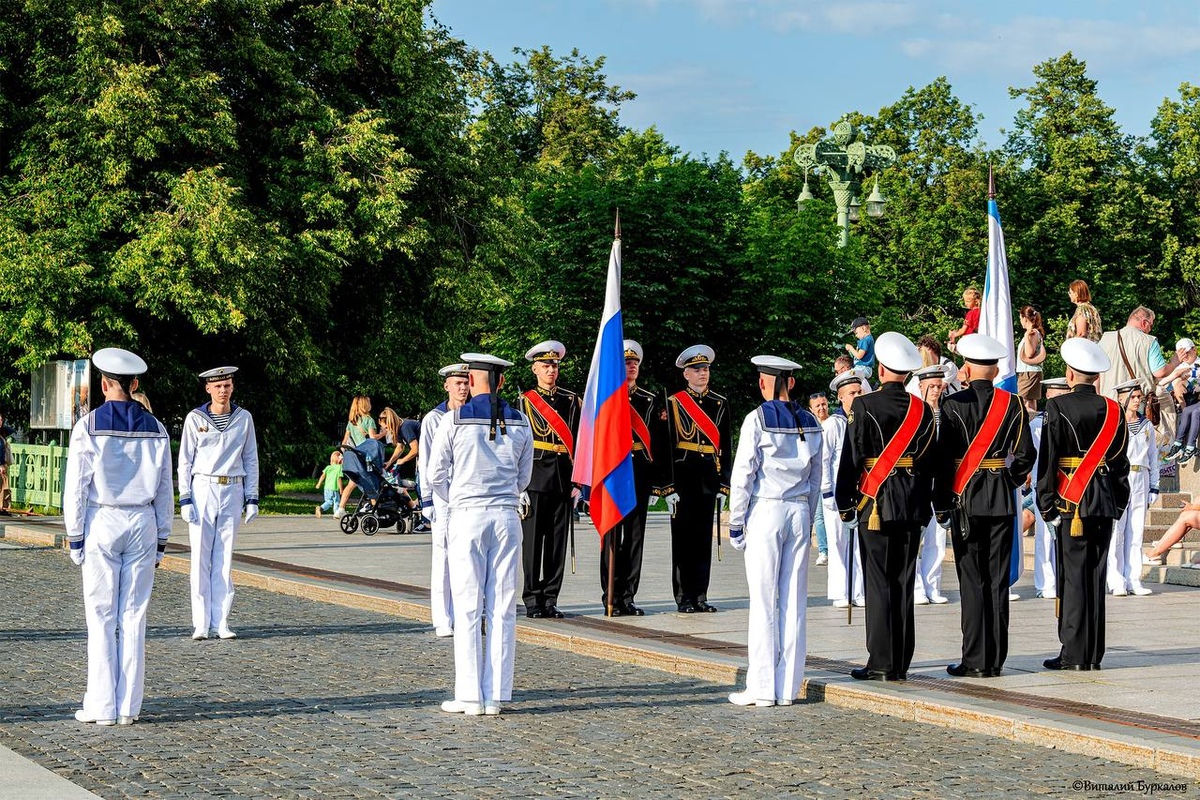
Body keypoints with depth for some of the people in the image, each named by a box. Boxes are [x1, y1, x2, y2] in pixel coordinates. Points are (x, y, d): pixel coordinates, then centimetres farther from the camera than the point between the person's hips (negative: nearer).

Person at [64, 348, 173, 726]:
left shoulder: (89, 426, -7)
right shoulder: (154, 429, 5)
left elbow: (75, 487, -8)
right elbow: (164, 491, 7)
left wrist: (75, 538, -1)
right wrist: (161, 541, 13)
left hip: (101, 524, -3)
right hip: (142, 524, 3)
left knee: (101, 616, 1)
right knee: (134, 616, 5)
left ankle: (102, 706, -1)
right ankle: (129, 706, 5)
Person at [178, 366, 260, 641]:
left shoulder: (243, 418, 8)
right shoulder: (195, 418, 1)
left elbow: (251, 460, 11)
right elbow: (185, 461, 2)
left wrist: (252, 499, 5)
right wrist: (185, 499, -6)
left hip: (232, 493, 2)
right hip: (203, 490, -2)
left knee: (225, 558, 3)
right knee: (200, 557, -3)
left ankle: (221, 621, 7)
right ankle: (200, 623, 0)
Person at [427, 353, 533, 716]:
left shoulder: (454, 420, -5)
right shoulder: (520, 422, 5)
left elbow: (436, 474, 1)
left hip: (467, 518, -3)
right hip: (507, 518, 3)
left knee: (468, 607, 0)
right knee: (502, 607, 4)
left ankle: (470, 695, -1)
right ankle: (496, 696, 5)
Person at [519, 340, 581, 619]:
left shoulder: (572, 401, 11)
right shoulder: (525, 401, 3)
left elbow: (578, 444, 10)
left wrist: (577, 482, 4)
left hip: (563, 479, 3)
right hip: (535, 478, -3)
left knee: (558, 541, 4)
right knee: (533, 541, -1)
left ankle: (550, 600, 9)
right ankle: (533, 601, 4)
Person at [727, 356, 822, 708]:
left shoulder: (758, 420, -7)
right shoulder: (810, 423, 9)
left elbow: (743, 476, -8)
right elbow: (816, 479, 13)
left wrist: (736, 523, -1)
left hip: (765, 511, -5)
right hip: (799, 511, 5)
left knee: (763, 600, -3)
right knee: (794, 600, 6)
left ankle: (762, 688, -3)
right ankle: (788, 688, 8)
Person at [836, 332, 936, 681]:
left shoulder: (864, 406, -8)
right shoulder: (923, 410, 6)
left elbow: (851, 458, -9)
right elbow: (930, 462, 10)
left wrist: (844, 503, -1)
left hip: (875, 505, -5)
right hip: (912, 506, 5)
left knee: (878, 584, -3)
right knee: (903, 584, 9)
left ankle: (882, 664, -4)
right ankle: (901, 663, 13)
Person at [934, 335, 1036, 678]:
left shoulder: (954, 404, -7)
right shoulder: (1013, 404, 3)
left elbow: (944, 457, -8)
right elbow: (1026, 454, 2)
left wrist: (940, 504, -2)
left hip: (965, 500, -3)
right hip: (1003, 503, 3)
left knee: (972, 581, -1)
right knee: (997, 580, 6)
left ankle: (975, 661, -3)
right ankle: (995, 660, 8)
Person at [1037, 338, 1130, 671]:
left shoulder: (1058, 408, -7)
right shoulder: (1113, 411, 6)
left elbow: (1048, 459, -9)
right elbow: (1121, 463, 9)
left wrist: (1047, 505, -4)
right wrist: (1118, 504, 16)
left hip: (1071, 502, -4)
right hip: (1105, 504, 4)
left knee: (1073, 575, -2)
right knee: (1095, 575, 9)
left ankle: (1074, 653, -4)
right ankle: (1093, 654, 12)